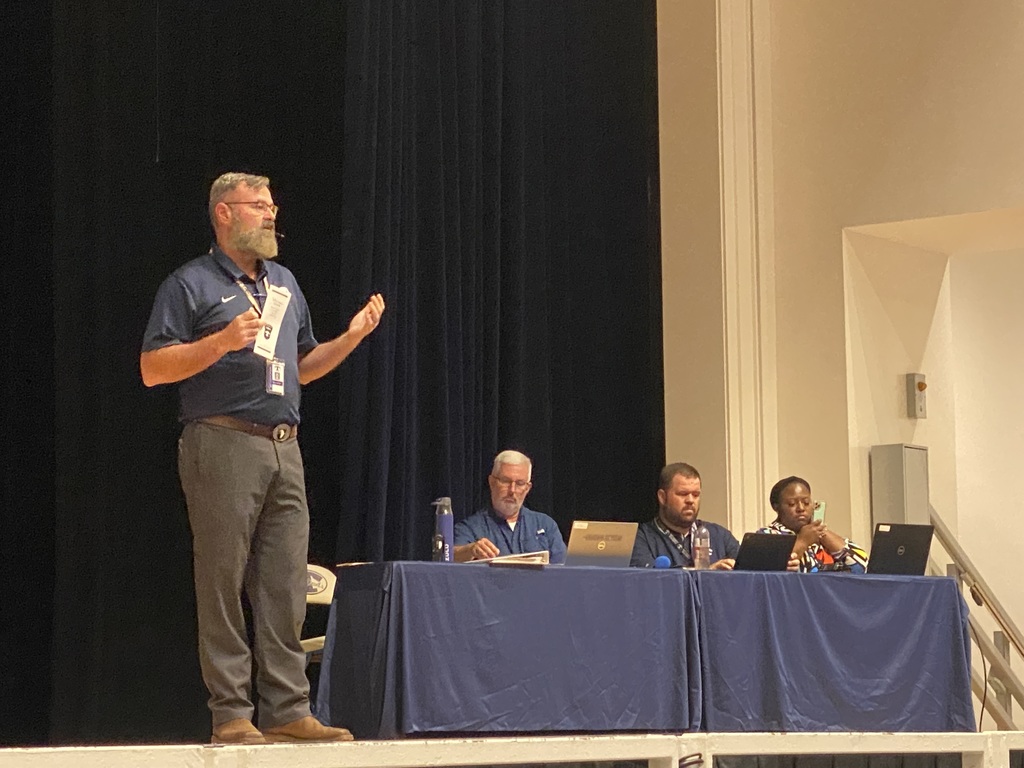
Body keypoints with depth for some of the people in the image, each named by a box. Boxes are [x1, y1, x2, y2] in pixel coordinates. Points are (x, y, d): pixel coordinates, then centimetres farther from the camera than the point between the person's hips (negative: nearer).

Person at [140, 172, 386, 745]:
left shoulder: (284, 283, 21)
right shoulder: (191, 284, 0)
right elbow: (153, 369, -6)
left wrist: (351, 338, 12)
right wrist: (224, 340, -17)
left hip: (284, 448, 6)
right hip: (223, 445, -6)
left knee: (287, 587, 3)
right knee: (224, 585, -5)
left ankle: (288, 709, 6)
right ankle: (231, 715, -1)